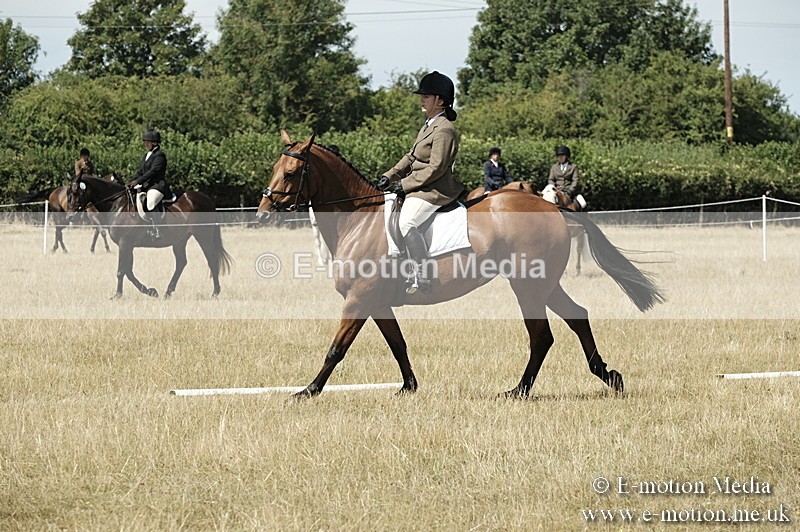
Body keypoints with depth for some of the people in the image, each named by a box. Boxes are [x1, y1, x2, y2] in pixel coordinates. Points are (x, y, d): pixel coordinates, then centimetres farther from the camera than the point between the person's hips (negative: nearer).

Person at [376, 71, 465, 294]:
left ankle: (422, 278, -30)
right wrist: (390, 176, 8)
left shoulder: (444, 130, -15)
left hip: (434, 191, -11)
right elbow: (412, 157, 20)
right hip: (418, 188, 11)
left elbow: (435, 168, -20)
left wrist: (404, 184, -17)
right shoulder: (428, 125, 17)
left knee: (407, 222, -31)